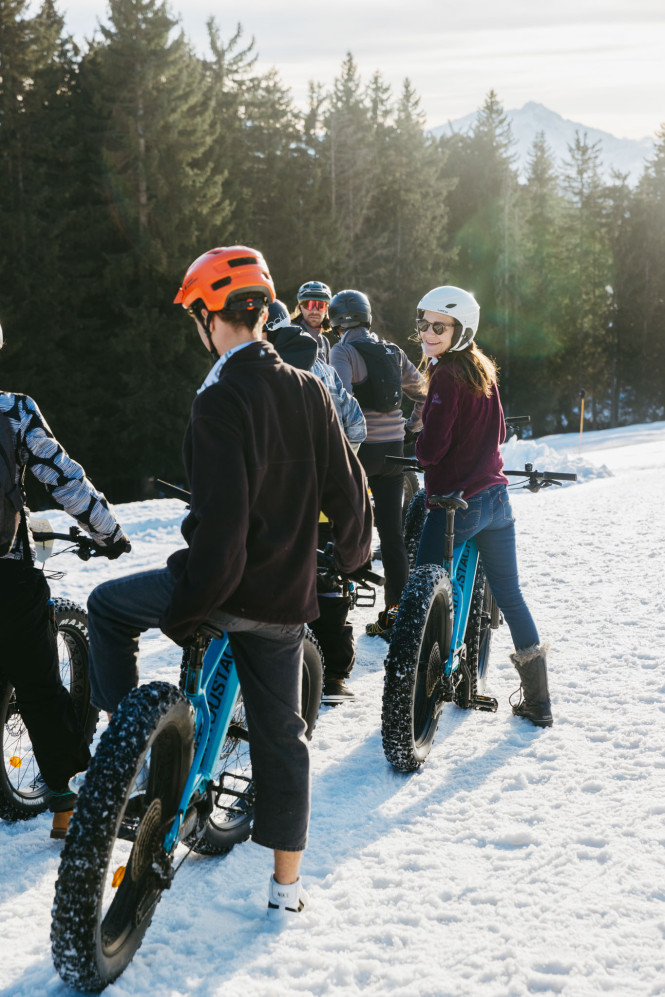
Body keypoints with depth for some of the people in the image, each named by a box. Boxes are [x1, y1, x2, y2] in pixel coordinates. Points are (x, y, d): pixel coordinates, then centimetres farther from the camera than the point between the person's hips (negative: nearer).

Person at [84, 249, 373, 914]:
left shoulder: (221, 401, -19)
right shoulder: (308, 390, 3)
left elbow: (220, 528, -25)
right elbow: (347, 489, 9)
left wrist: (184, 612, -16)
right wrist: (352, 555, 26)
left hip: (229, 585, -7)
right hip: (289, 596, 7)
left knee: (108, 605, 17)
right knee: (280, 731, 16)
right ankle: (286, 884, 26)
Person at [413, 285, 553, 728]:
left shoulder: (446, 376, -16)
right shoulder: (483, 370, 9)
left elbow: (431, 449, -19)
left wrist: (418, 448, 2)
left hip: (455, 503, -8)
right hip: (496, 498, 8)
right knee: (510, 595, 14)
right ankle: (538, 702, 21)